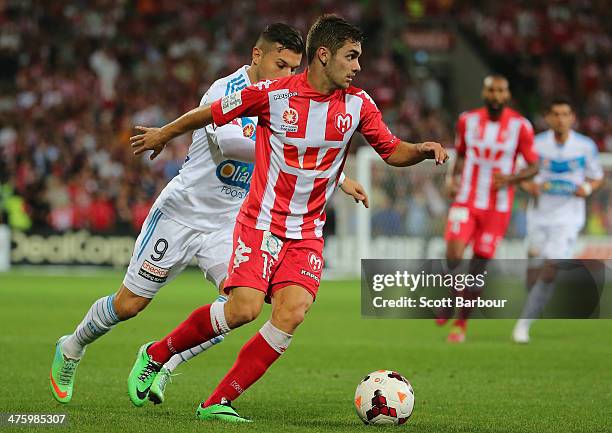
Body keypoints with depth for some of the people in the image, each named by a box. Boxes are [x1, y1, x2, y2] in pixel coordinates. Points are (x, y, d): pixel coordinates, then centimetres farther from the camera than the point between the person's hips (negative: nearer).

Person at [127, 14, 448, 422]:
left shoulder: (358, 104, 1)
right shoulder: (272, 94, -11)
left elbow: (393, 151, 10)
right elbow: (211, 113, 3)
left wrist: (424, 150, -11)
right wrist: (164, 133, 16)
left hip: (308, 232, 4)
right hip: (261, 221, -4)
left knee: (292, 313, -17)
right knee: (244, 308, -19)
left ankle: (218, 403, -9)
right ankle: (155, 354, 6)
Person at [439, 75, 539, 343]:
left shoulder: (520, 126, -5)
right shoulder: (467, 120, 2)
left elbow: (533, 166, 1)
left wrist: (511, 179, -17)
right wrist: (453, 178, 0)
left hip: (498, 207, -1)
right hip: (466, 200, 1)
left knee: (478, 267, 3)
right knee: (454, 252, -20)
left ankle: (462, 322, 19)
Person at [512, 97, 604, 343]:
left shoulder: (586, 147, -2)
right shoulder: (537, 144, -2)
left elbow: (597, 177, 10)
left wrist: (587, 188, -12)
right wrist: (530, 186, -12)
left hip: (567, 218, -2)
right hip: (539, 215, 2)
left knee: (550, 272, -15)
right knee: (534, 270, 5)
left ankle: (524, 324, -10)